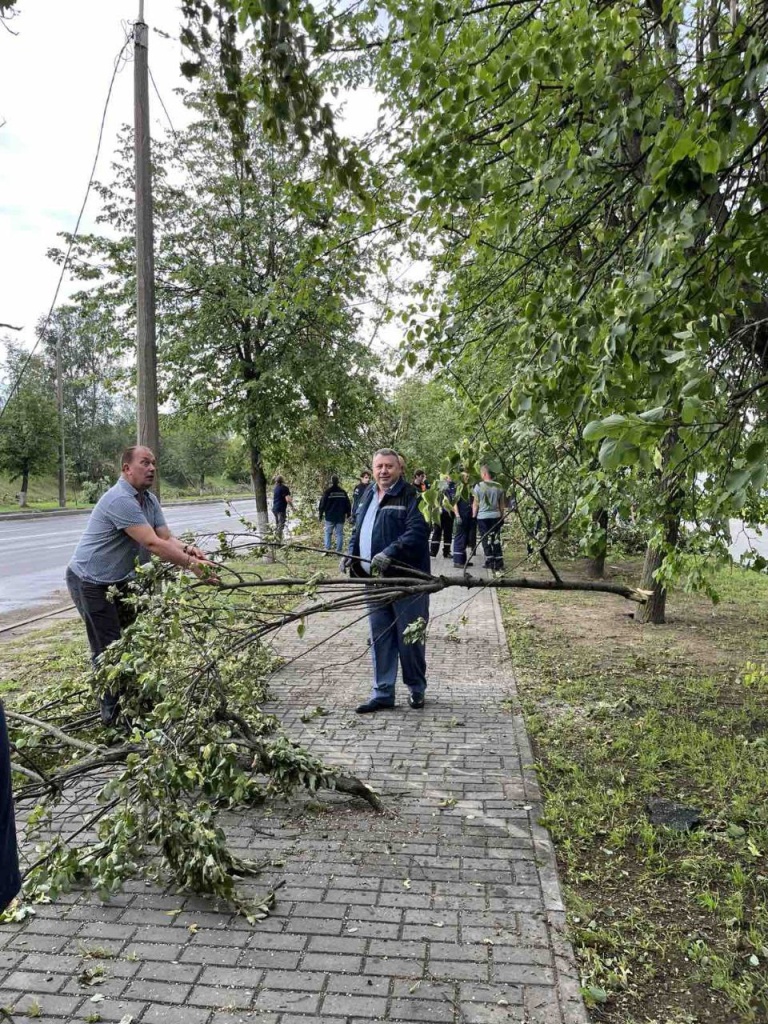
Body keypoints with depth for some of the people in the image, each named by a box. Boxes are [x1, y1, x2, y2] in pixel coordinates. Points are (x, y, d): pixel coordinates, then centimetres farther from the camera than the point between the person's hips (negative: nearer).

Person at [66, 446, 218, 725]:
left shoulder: (150, 500, 3)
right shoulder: (120, 500, -28)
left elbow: (165, 537, -6)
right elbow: (152, 544, -34)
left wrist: (186, 549, -27)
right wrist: (190, 564, -36)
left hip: (117, 581, 10)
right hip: (90, 583, -9)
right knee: (109, 649, -3)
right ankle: (113, 715, 11)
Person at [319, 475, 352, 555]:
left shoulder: (327, 491, -5)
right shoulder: (343, 492, 5)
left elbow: (322, 503, -3)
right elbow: (347, 504, 11)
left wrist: (321, 515, 4)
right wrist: (348, 513, 21)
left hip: (330, 516, -2)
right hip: (340, 517, 2)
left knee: (328, 533, 6)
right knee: (339, 533, 4)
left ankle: (327, 549, -3)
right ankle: (339, 551, 2)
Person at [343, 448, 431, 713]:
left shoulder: (410, 496, -10)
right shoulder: (368, 495, 14)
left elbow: (418, 531, -22)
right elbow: (358, 530, 23)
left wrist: (390, 553, -31)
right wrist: (351, 554, 6)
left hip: (407, 581, -7)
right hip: (375, 581, 7)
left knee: (410, 638, 6)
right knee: (380, 639, 12)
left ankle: (417, 689, 25)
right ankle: (382, 693, 22)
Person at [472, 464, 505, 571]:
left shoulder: (479, 486, -9)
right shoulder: (499, 486, 1)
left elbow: (475, 503, -4)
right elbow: (502, 504, 8)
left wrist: (473, 515, 7)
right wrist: (502, 516, 18)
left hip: (482, 517, -3)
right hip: (496, 516, 3)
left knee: (486, 539, 6)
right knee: (496, 539, 9)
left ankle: (490, 561, 9)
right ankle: (499, 562, 8)